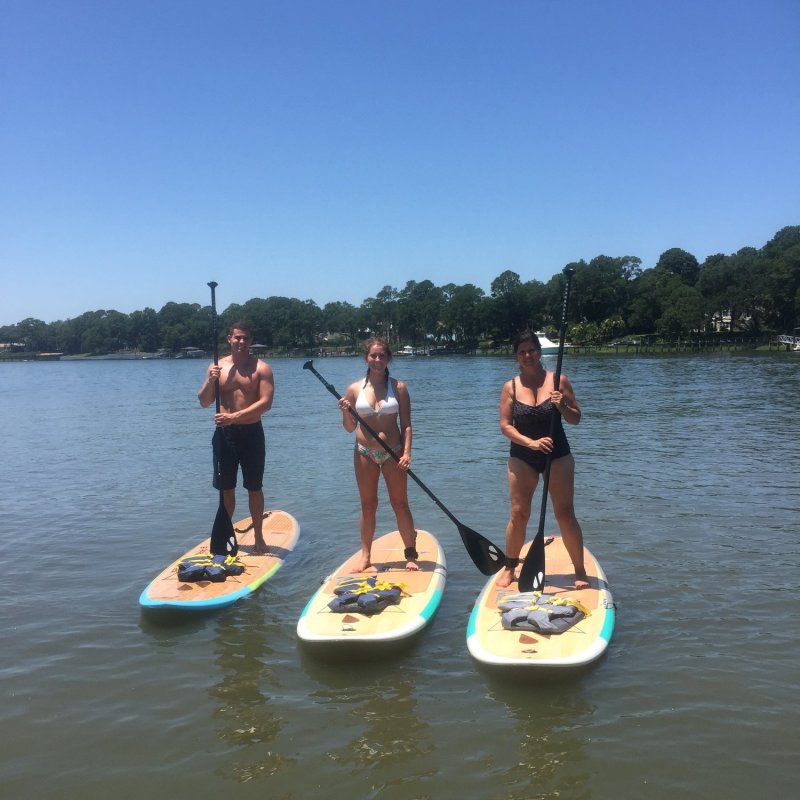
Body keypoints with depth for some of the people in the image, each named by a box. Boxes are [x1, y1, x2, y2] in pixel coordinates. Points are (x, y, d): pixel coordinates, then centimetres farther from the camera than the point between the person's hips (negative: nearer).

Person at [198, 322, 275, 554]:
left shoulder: (261, 368, -4)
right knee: (226, 488, 10)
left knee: (254, 488, 6)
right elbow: (204, 403, 2)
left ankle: (258, 537, 17)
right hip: (224, 433, 2)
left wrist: (234, 416, -23)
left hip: (251, 432, -2)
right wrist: (210, 382, -18)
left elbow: (266, 402, -15)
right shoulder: (216, 367, 5)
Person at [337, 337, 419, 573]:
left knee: (400, 504, 4)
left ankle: (410, 554, 14)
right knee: (368, 505, 9)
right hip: (364, 453, 1)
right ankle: (365, 554, 20)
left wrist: (406, 452, -13)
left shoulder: (398, 387, -1)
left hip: (393, 453, -1)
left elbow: (406, 425, -1)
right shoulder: (354, 389, 1)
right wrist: (346, 412, -14)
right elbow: (349, 428, 6)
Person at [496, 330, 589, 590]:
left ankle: (580, 571, 12)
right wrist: (531, 443, -19)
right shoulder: (510, 387, -2)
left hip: (558, 455, 0)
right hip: (522, 458, 1)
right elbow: (505, 425, -6)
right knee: (518, 514, 1)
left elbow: (576, 419, 2)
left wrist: (562, 406, -20)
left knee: (565, 514, 0)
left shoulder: (558, 381, -3)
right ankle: (510, 567, 18)